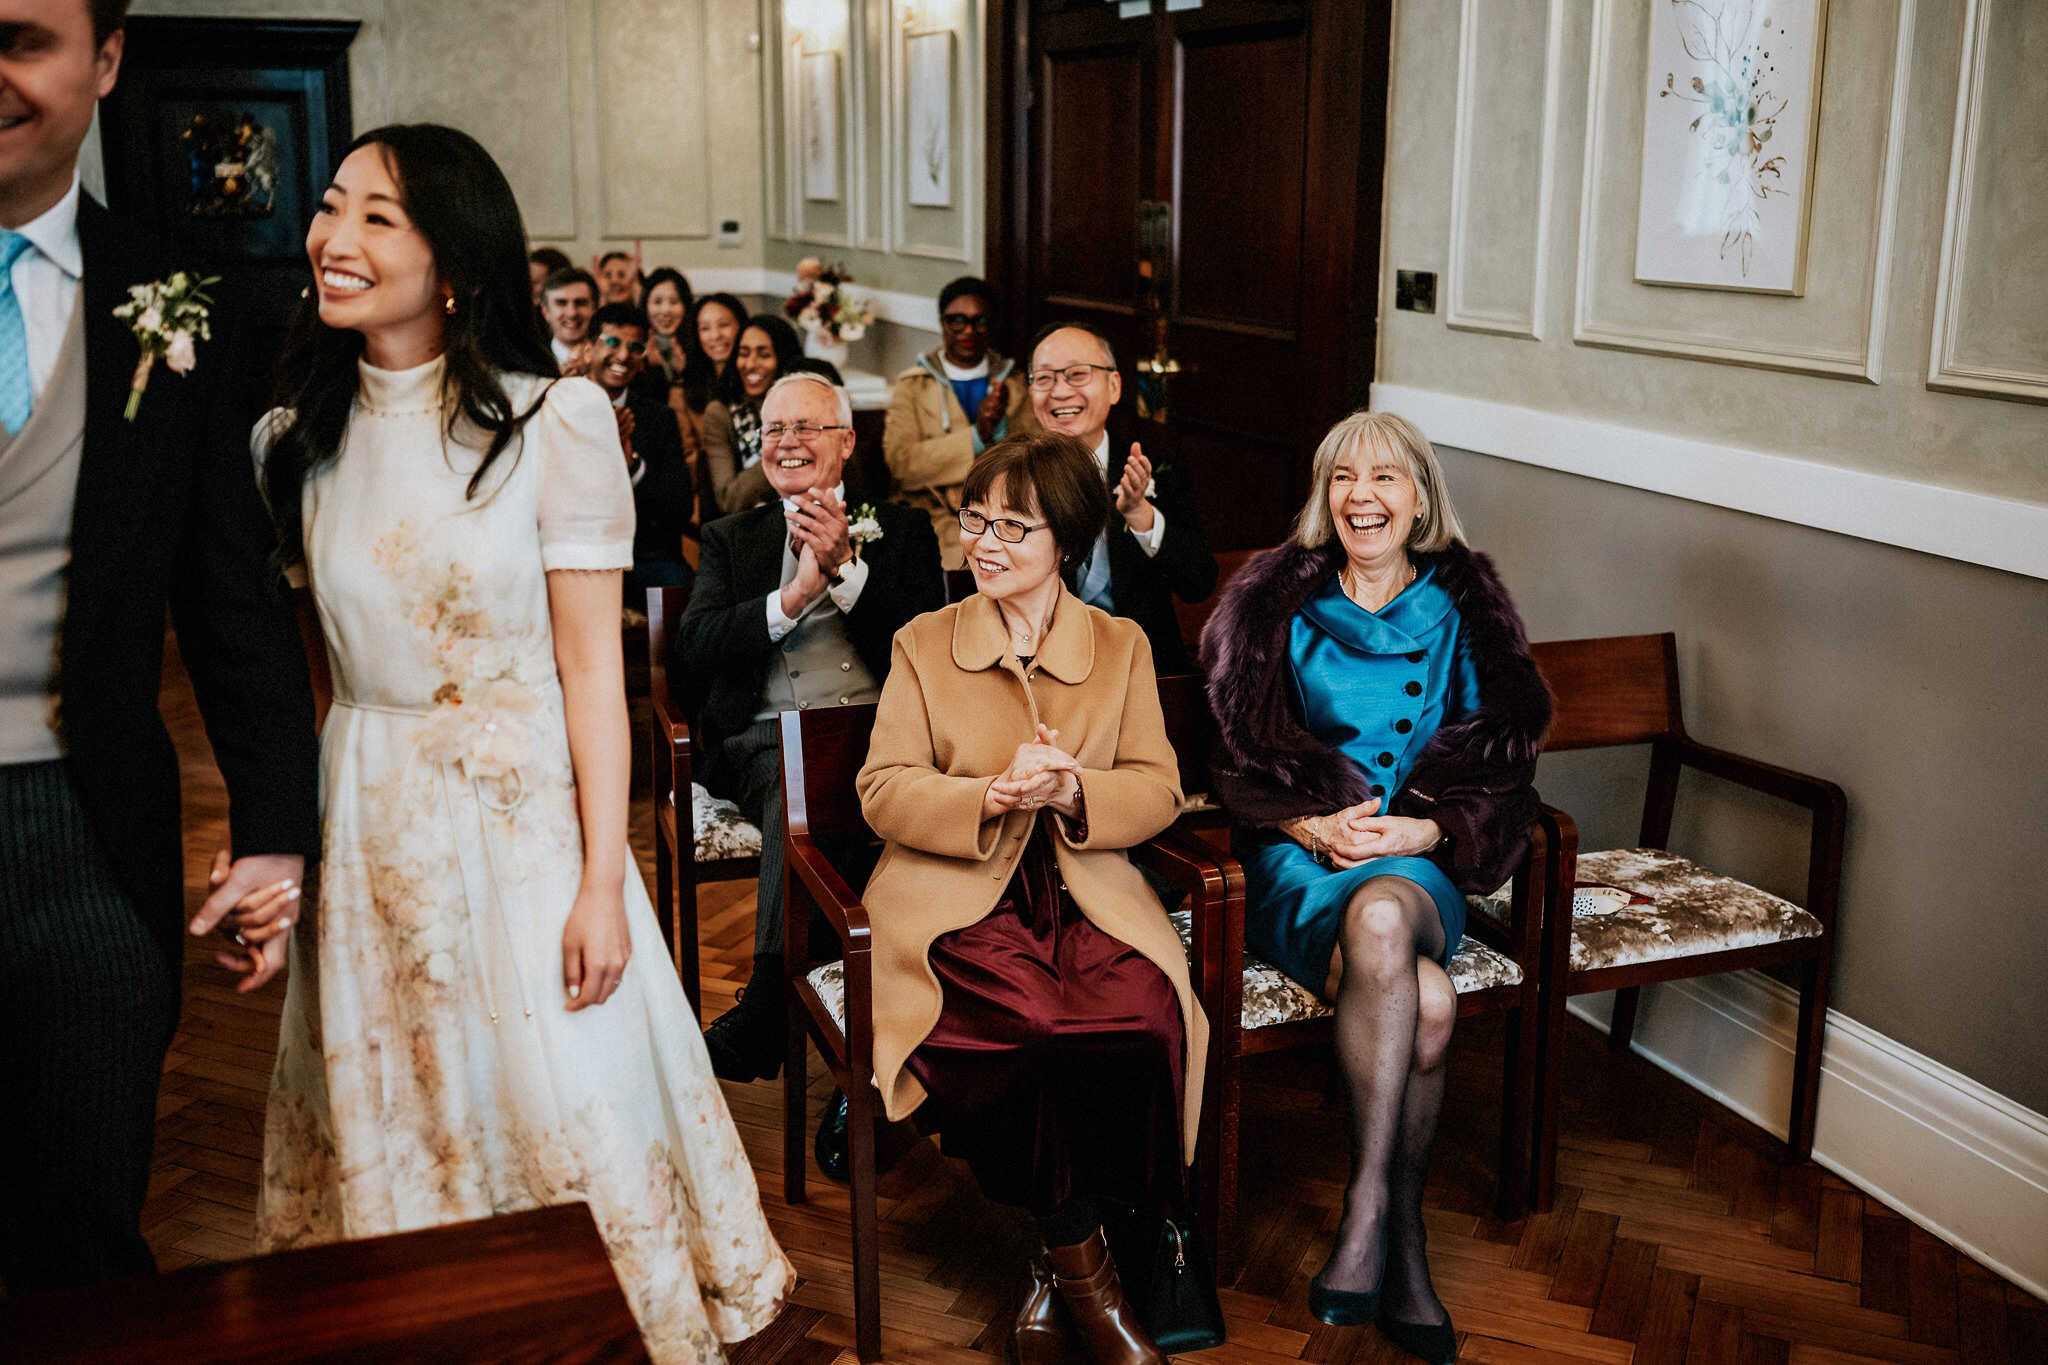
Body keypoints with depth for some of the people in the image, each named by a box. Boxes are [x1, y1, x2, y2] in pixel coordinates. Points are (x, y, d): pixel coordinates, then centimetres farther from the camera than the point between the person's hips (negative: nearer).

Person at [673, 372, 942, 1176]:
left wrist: (846, 569, -5)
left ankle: (762, 1017, -26)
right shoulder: (730, 540, 23)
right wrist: (794, 594, -5)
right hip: (766, 739, 1)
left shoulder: (901, 531, 20)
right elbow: (694, 652, 6)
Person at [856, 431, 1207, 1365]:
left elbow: (1158, 790, 7)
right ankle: (1082, 1262, -7)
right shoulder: (923, 643, 10)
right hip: (958, 897, -2)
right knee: (1043, 1023, -31)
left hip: (1087, 892, 2)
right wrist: (992, 797, -17)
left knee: (1146, 1012, -29)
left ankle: (1060, 1260, -8)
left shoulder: (1122, 646, 14)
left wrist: (1072, 790, -15)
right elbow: (882, 792, 1)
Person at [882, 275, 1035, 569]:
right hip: (938, 520, -2)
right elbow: (901, 462, -6)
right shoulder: (913, 386, 10)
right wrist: (976, 436, -15)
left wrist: (1002, 426, -12)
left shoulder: (1014, 383, 16)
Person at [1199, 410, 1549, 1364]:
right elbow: (1236, 755, 6)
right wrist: (1311, 822, -11)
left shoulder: (1462, 613, 12)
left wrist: (1422, 828, -9)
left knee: (1381, 911, -38)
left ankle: (1368, 1205, -28)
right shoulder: (1278, 605, 9)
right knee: (1424, 1001, -34)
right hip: (1298, 856, -1)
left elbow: (1498, 762, 9)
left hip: (1419, 862, 1)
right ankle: (1403, 1246, -24)